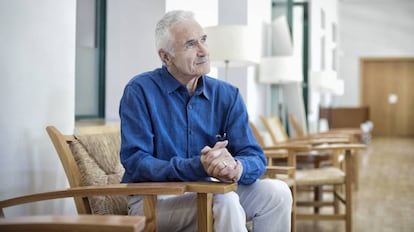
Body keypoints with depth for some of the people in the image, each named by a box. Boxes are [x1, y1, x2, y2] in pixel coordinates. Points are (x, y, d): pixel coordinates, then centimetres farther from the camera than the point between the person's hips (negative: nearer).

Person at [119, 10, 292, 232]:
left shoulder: (227, 95, 2)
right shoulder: (140, 91, -10)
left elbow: (254, 158, -4)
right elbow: (135, 162, -18)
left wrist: (237, 167, -31)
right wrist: (197, 166, -33)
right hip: (153, 199, -5)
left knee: (276, 191, -14)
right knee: (225, 201, -31)